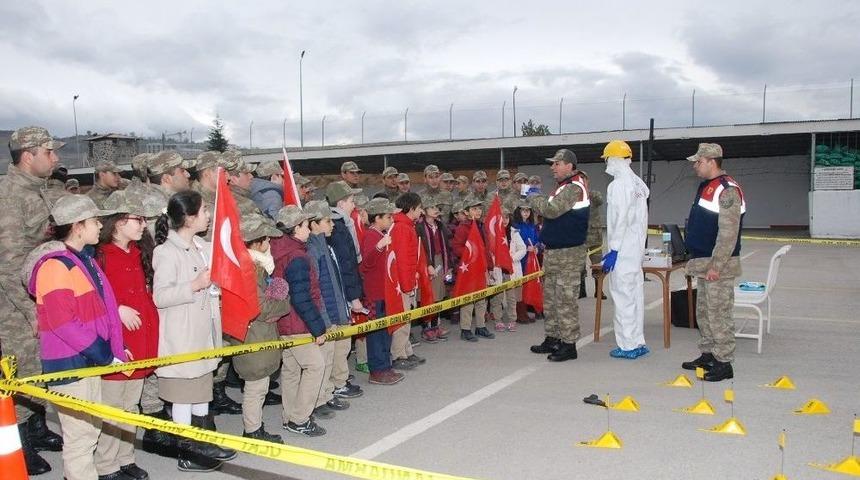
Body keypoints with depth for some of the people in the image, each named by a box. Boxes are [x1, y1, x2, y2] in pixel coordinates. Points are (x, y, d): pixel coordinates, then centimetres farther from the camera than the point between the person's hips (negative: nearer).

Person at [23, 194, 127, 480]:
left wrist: (116, 347, 8)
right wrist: (105, 355, -18)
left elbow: (101, 308, 16)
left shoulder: (85, 258, 11)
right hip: (68, 364, -9)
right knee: (79, 435, -1)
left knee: (92, 428, 18)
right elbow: (63, 323, -23)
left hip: (90, 359, 9)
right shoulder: (55, 264, -18)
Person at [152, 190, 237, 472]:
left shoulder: (202, 246, 8)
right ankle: (186, 453, 17)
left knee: (201, 390, 19)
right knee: (183, 397, 4)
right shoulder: (167, 252, -18)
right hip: (181, 338, -9)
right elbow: (160, 296, -23)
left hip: (202, 335, 9)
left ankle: (204, 444, 33)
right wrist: (195, 286, -28)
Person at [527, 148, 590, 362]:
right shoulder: (566, 186, 17)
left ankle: (569, 344, 1)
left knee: (565, 299, -6)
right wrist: (537, 198, 5)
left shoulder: (574, 187, -17)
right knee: (551, 297, 16)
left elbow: (551, 209, -25)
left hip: (568, 254, -11)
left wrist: (533, 197, -9)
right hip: (554, 252, 11)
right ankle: (552, 339, 27)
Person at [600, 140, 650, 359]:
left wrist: (613, 250, -17)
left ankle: (627, 346, 0)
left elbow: (620, 220, -19)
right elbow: (643, 219, 15)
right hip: (636, 248, 9)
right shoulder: (638, 183, 13)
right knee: (635, 294, 12)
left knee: (623, 295, -4)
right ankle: (638, 343, 19)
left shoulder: (618, 185, -13)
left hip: (622, 250, -9)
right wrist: (640, 244, 19)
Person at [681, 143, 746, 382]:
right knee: (703, 312, 17)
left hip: (719, 267, -10)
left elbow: (728, 233, -23)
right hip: (704, 264, 10)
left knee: (718, 314, -5)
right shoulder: (706, 186, 15)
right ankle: (707, 355, 29)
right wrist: (696, 261, 22)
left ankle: (724, 364, 3)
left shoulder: (727, 190, -17)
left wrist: (715, 266, -24)